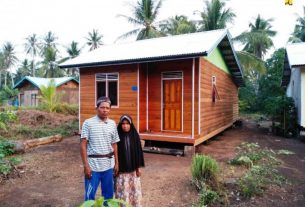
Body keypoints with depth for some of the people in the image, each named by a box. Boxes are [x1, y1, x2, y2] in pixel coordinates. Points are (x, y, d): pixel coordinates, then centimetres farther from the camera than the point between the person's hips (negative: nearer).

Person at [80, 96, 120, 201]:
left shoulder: (112, 124, 5)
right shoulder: (88, 123, -7)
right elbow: (83, 145, -8)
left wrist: (116, 163, 10)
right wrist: (86, 165, -12)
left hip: (108, 165, 4)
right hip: (93, 165, -4)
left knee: (109, 195, 16)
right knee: (90, 195, 7)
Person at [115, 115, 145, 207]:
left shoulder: (135, 136, -4)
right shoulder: (118, 136, -9)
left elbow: (138, 152, 0)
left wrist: (138, 168, 1)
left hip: (133, 168, 2)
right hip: (121, 168, -2)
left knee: (135, 188, 13)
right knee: (122, 189, 7)